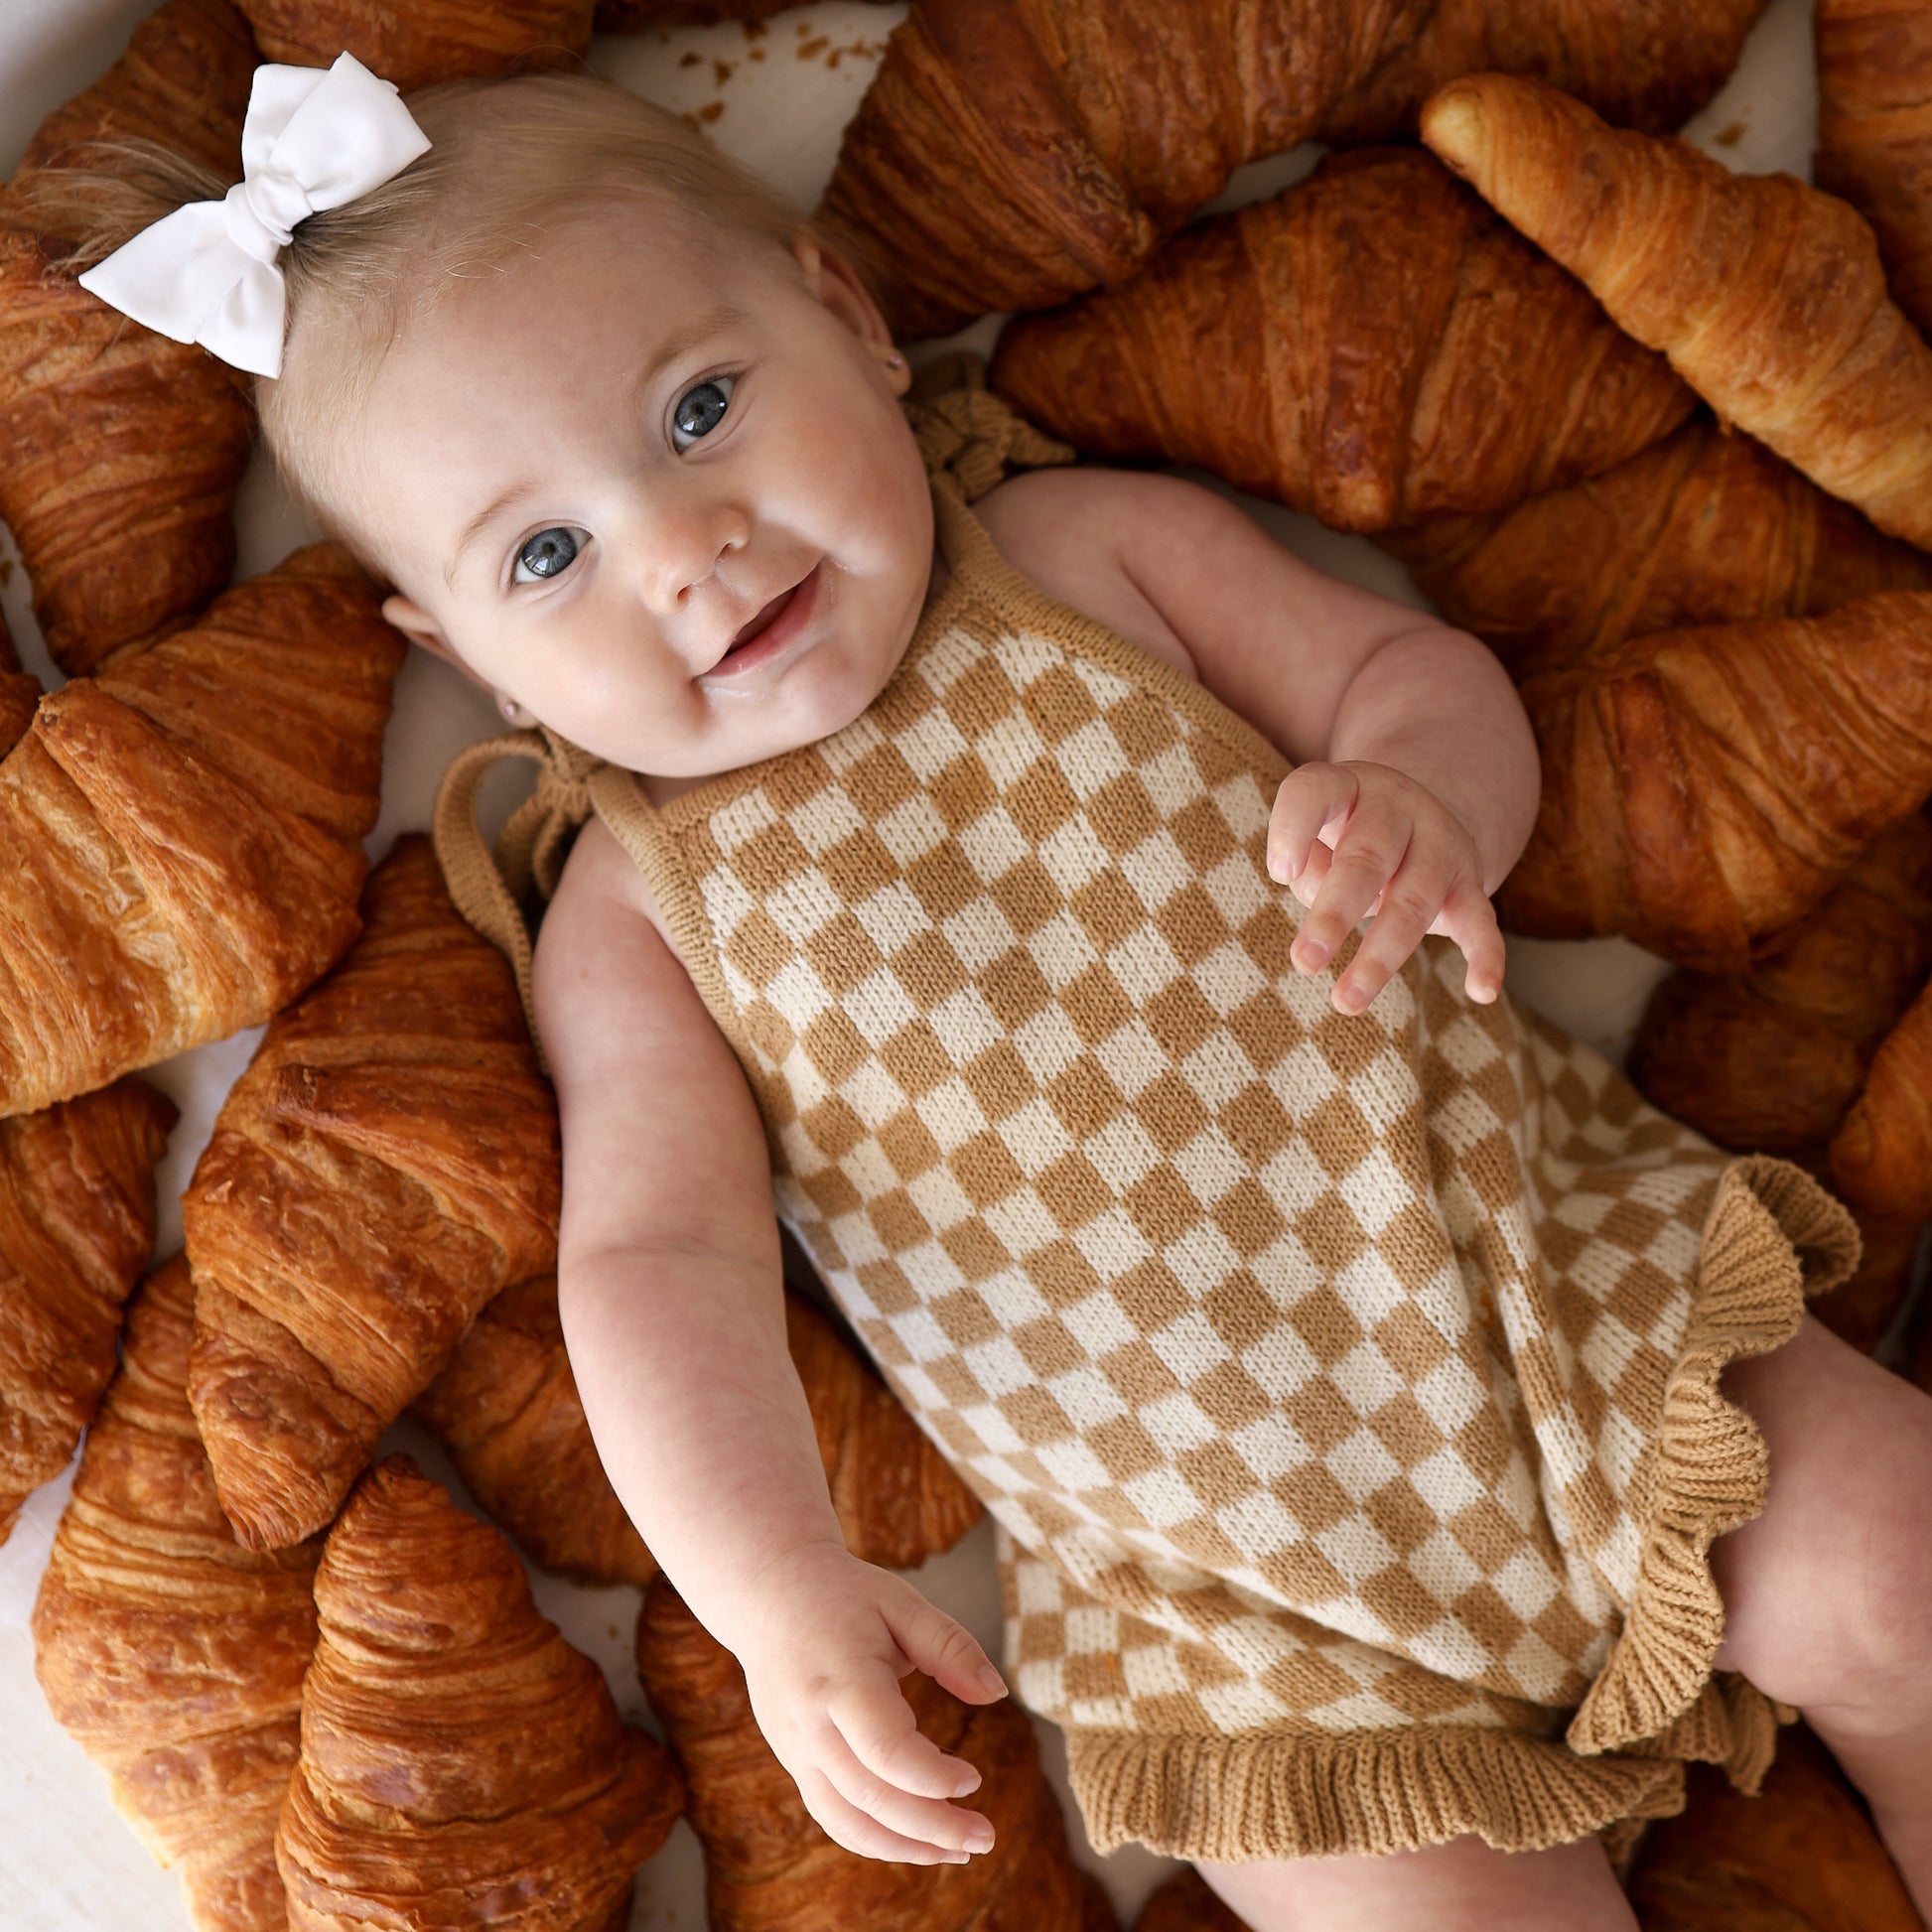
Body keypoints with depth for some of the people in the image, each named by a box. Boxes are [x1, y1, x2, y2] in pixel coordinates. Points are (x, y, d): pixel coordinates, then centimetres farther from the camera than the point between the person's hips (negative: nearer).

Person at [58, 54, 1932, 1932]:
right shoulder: (635, 910, -1)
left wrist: (1417, 799, -20)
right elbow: (658, 1253, -8)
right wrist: (773, 1586, -24)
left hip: (1554, 1274, 2)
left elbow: (1413, 668, 5)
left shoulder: (1098, 549, 1)